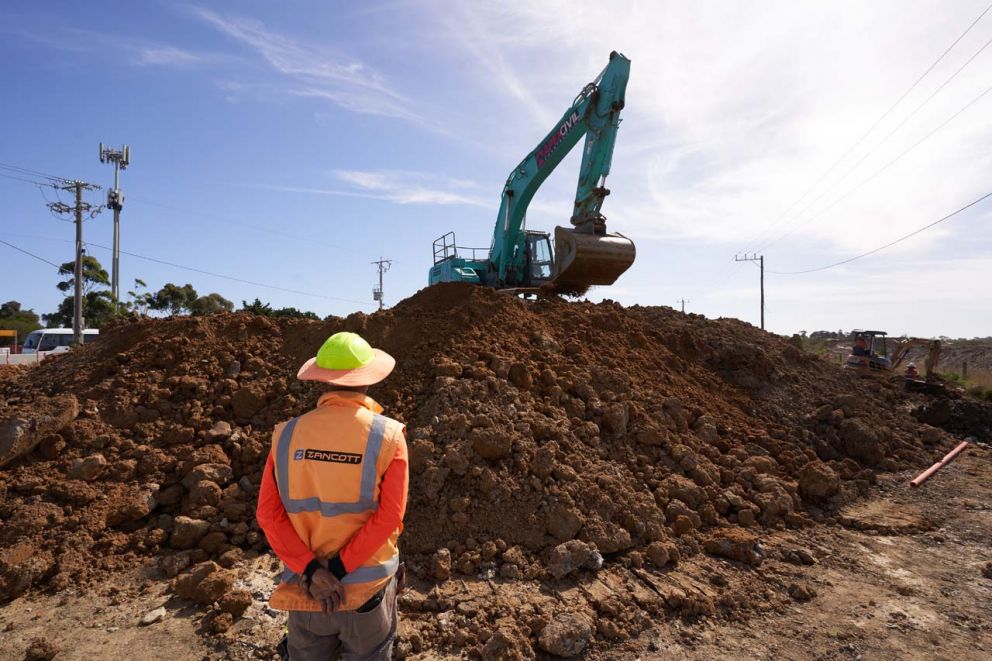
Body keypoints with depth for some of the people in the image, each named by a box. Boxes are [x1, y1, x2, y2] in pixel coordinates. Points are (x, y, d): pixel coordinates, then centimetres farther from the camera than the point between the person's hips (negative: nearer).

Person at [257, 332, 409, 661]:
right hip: (368, 588, -2)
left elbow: (269, 513, -10)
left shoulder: (287, 434, -6)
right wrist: (338, 569, -15)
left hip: (305, 589, 3)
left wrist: (311, 570, -14)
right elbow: (388, 517, -20)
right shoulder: (387, 435, -14)